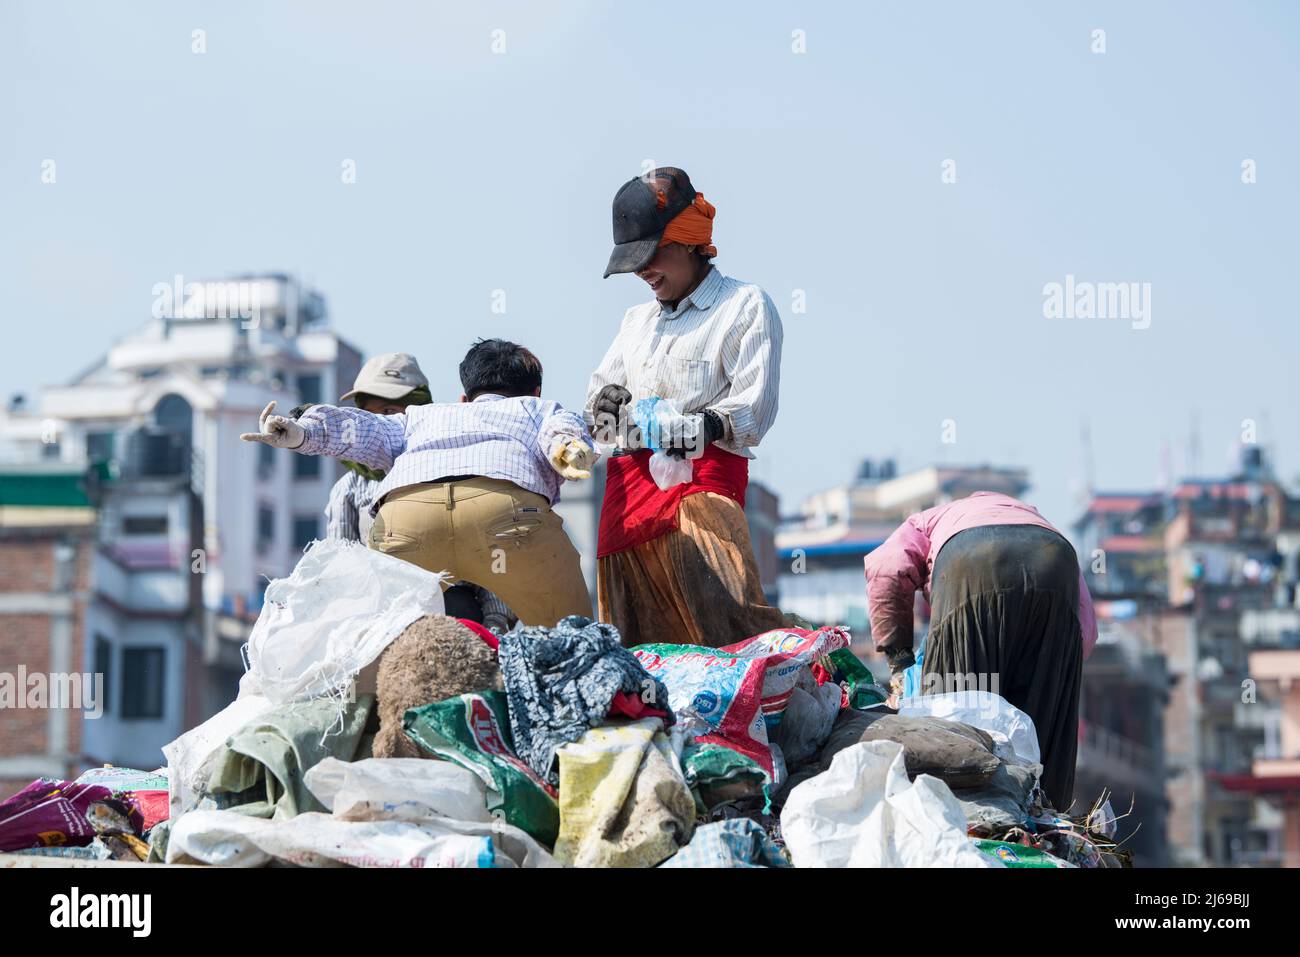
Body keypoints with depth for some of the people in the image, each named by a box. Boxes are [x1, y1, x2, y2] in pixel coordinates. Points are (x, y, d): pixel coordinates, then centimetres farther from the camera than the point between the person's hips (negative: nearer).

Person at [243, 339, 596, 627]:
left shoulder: (421, 416, 41)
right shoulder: (542, 409, 36)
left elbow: (367, 430, 23)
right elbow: (563, 426, 14)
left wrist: (301, 433, 7)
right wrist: (568, 448, -7)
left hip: (402, 510, 2)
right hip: (508, 502, -2)